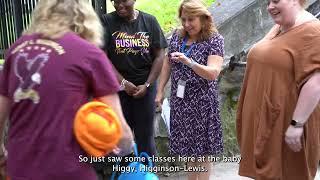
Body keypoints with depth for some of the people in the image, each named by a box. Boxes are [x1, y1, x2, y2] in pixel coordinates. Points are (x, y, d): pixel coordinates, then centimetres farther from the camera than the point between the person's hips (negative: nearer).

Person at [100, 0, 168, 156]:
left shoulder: (149, 21, 1)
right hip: (117, 87, -1)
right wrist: (123, 83, -11)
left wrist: (147, 84, -6)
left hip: (145, 86, 1)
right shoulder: (107, 21, -3)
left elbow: (159, 55, 2)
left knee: (145, 134, 7)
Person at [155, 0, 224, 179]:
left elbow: (213, 73, -19)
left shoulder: (214, 39, -10)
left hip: (202, 102, -5)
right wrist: (160, 91, 9)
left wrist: (188, 62, -31)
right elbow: (167, 64, 12)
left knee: (202, 147, 4)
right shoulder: (177, 36, 5)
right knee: (187, 145, 14)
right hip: (179, 100, 5)